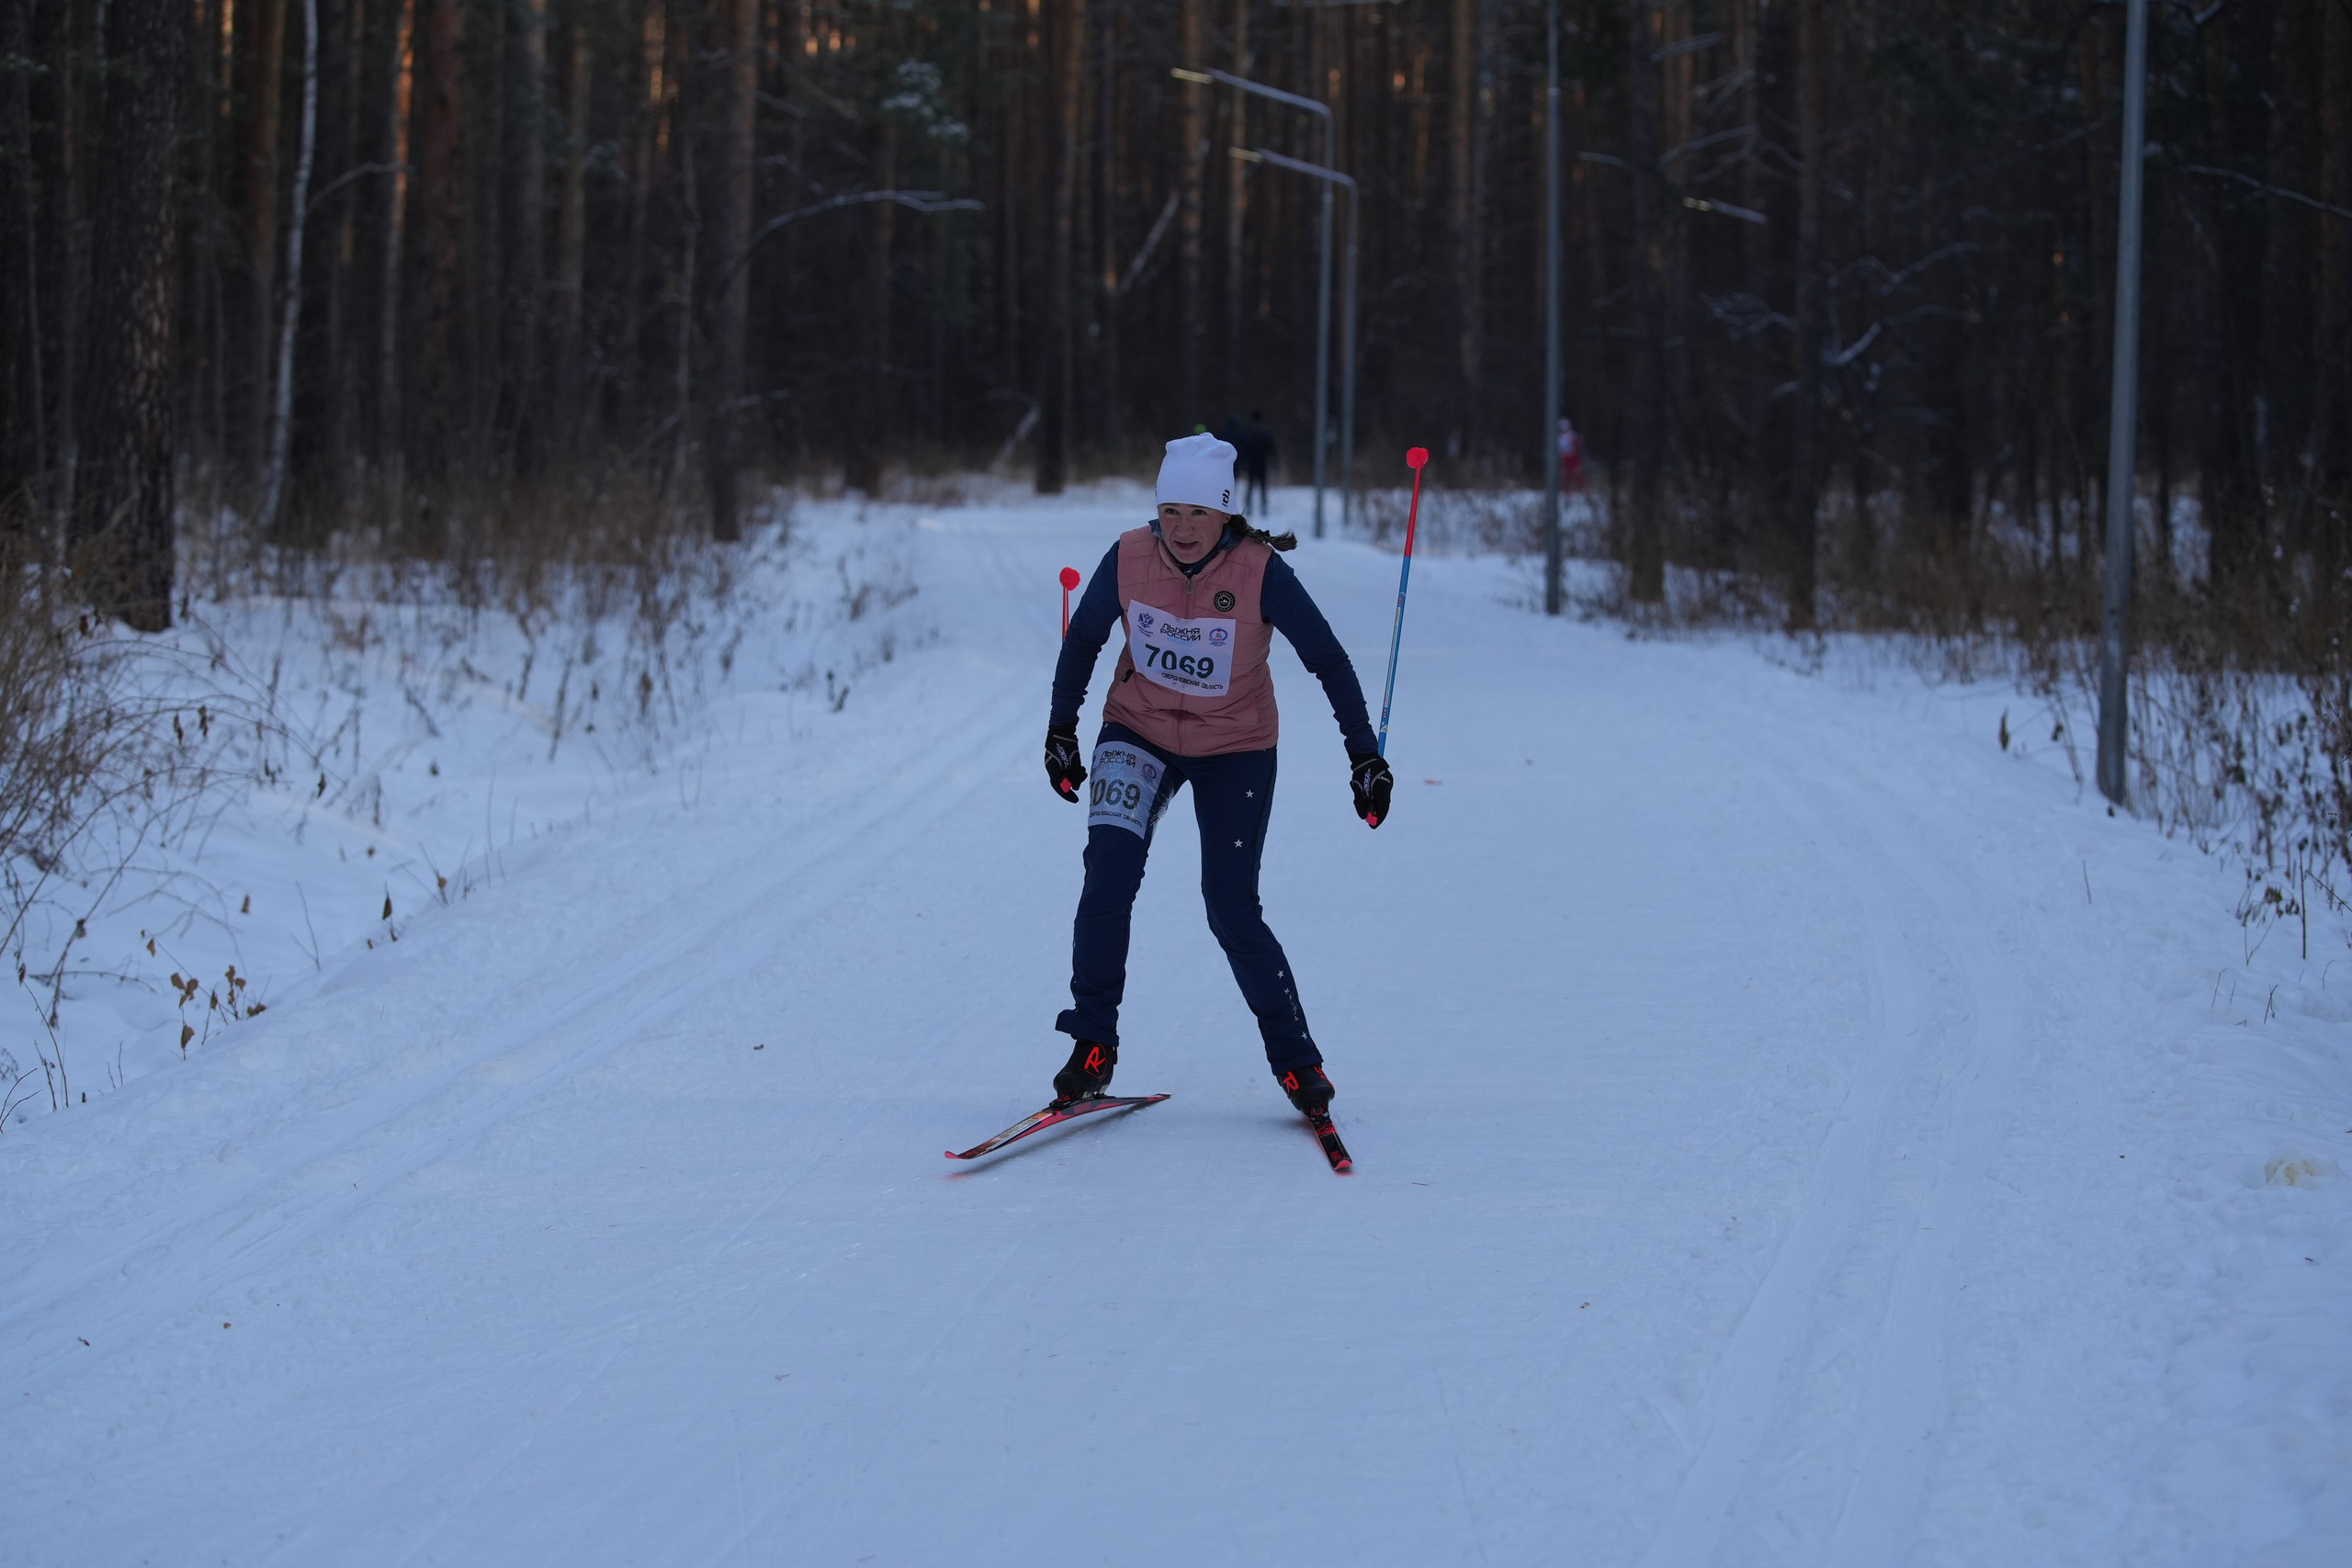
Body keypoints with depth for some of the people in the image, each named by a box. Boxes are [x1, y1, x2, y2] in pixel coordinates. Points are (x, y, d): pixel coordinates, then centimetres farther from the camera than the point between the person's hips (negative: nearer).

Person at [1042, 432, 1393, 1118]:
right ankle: (1092, 1043, -4)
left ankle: (1296, 1060, 8)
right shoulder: (1129, 559, -15)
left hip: (1235, 751, -2)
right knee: (1108, 880, -16)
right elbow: (1082, 641, 3)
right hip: (1138, 733, 2)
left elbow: (1328, 660, -12)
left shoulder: (1261, 572, -22)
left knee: (1232, 910, -7)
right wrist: (1060, 732, 3)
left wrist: (1365, 755, -13)